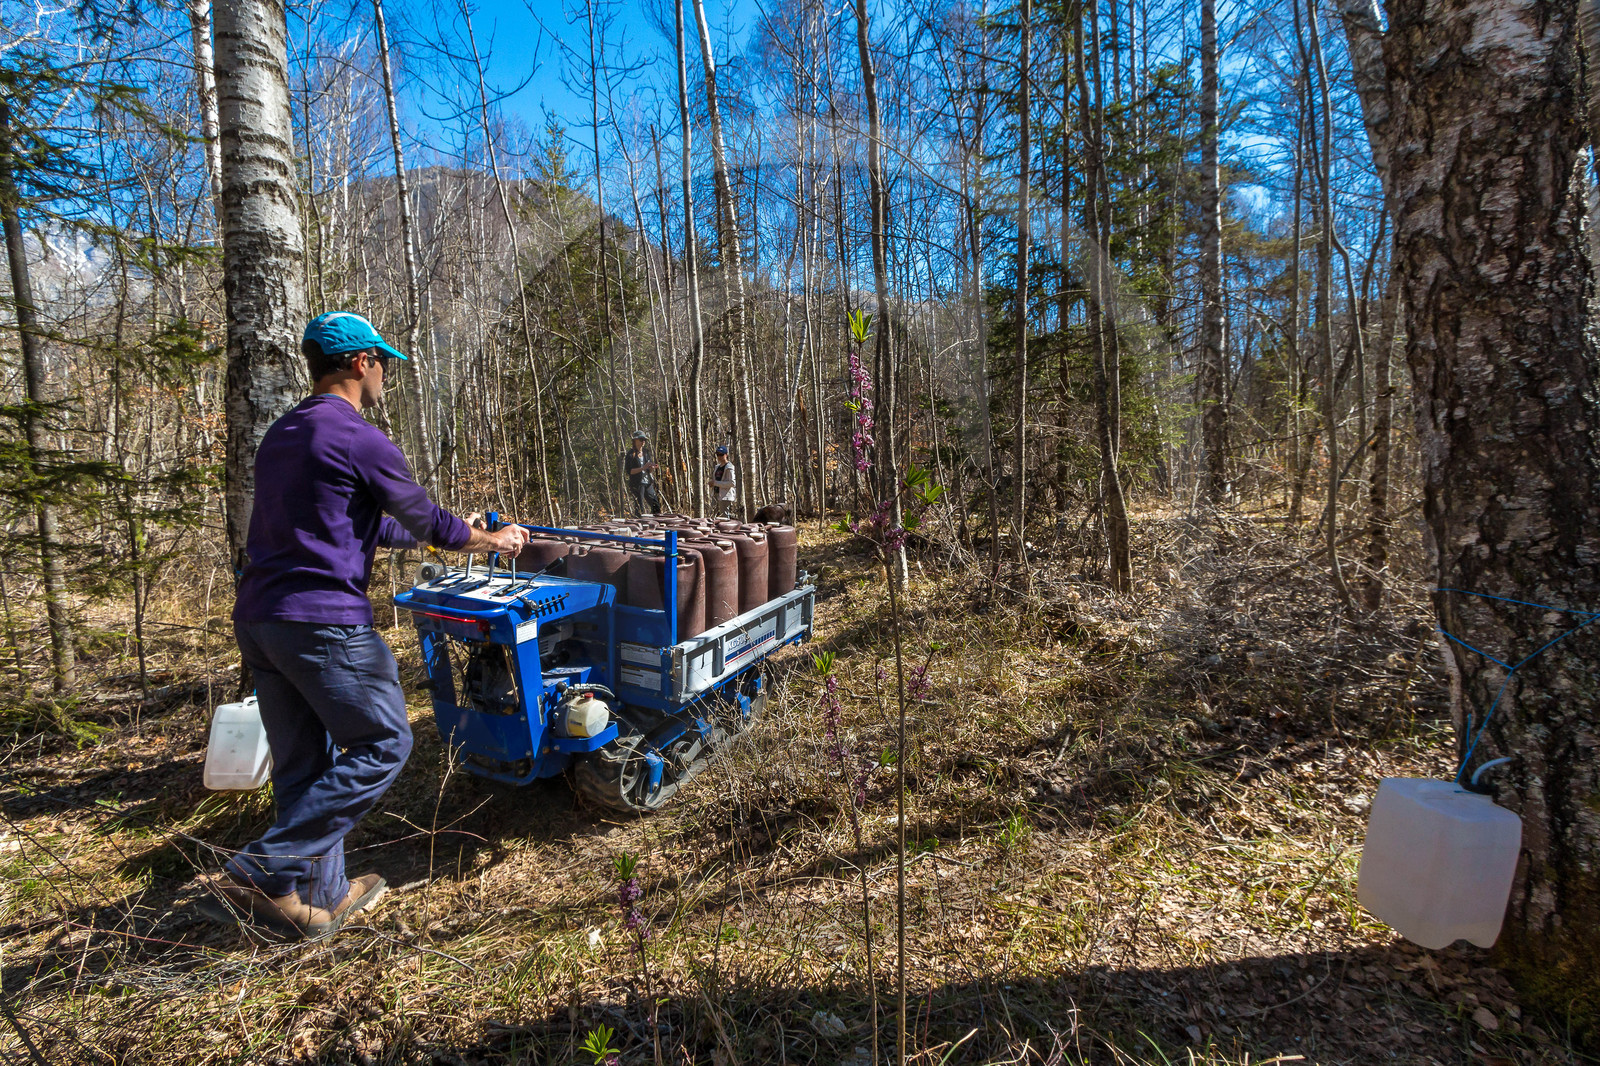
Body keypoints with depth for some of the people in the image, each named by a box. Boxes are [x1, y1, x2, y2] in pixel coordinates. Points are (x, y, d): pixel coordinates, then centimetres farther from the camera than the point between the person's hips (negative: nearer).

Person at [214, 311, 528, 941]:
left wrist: (445, 533, 34)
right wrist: (490, 542, 17)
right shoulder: (361, 441, -11)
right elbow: (425, 520, 0)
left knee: (305, 766, 15)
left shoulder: (280, 436, 18)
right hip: (323, 621, -9)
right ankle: (267, 870, 0)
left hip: (257, 621, 9)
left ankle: (318, 898, 25)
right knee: (383, 745, 3)